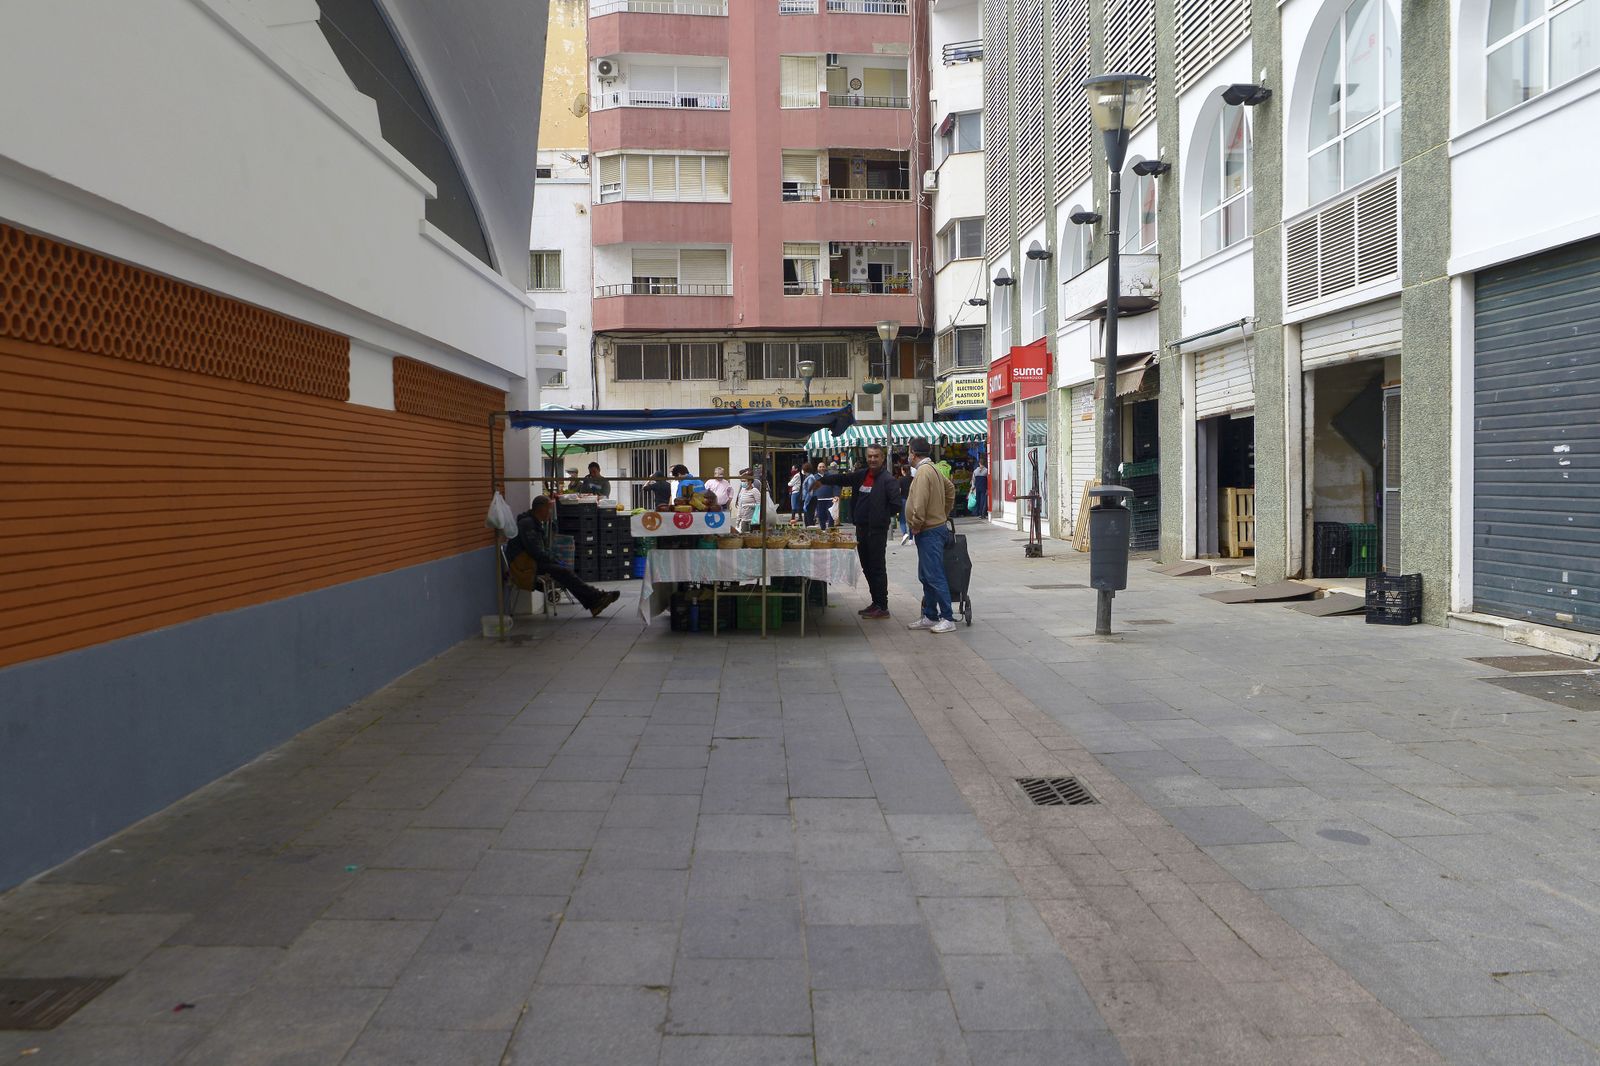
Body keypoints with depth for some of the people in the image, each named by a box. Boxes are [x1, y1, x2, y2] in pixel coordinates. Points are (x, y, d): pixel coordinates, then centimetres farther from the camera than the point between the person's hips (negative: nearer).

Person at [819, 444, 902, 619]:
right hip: (861, 528, 8)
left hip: (877, 530, -8)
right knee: (867, 567, 14)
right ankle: (876, 602, 25)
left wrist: (882, 516, -9)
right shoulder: (861, 475, 11)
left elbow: (895, 505, -18)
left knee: (877, 568, -5)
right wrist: (822, 480, 15)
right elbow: (842, 479, 21)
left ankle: (883, 607, 0)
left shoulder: (888, 480, -12)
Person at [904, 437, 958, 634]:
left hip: (929, 531, -11)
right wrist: (944, 514, 24)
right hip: (937, 526, 11)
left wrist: (916, 526, -13)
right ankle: (930, 616, 22)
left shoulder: (923, 472, -18)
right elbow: (950, 489, 25)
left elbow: (920, 504, -25)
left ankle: (948, 619, -6)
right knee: (926, 577, 15)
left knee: (934, 576, -8)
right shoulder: (934, 469, 14)